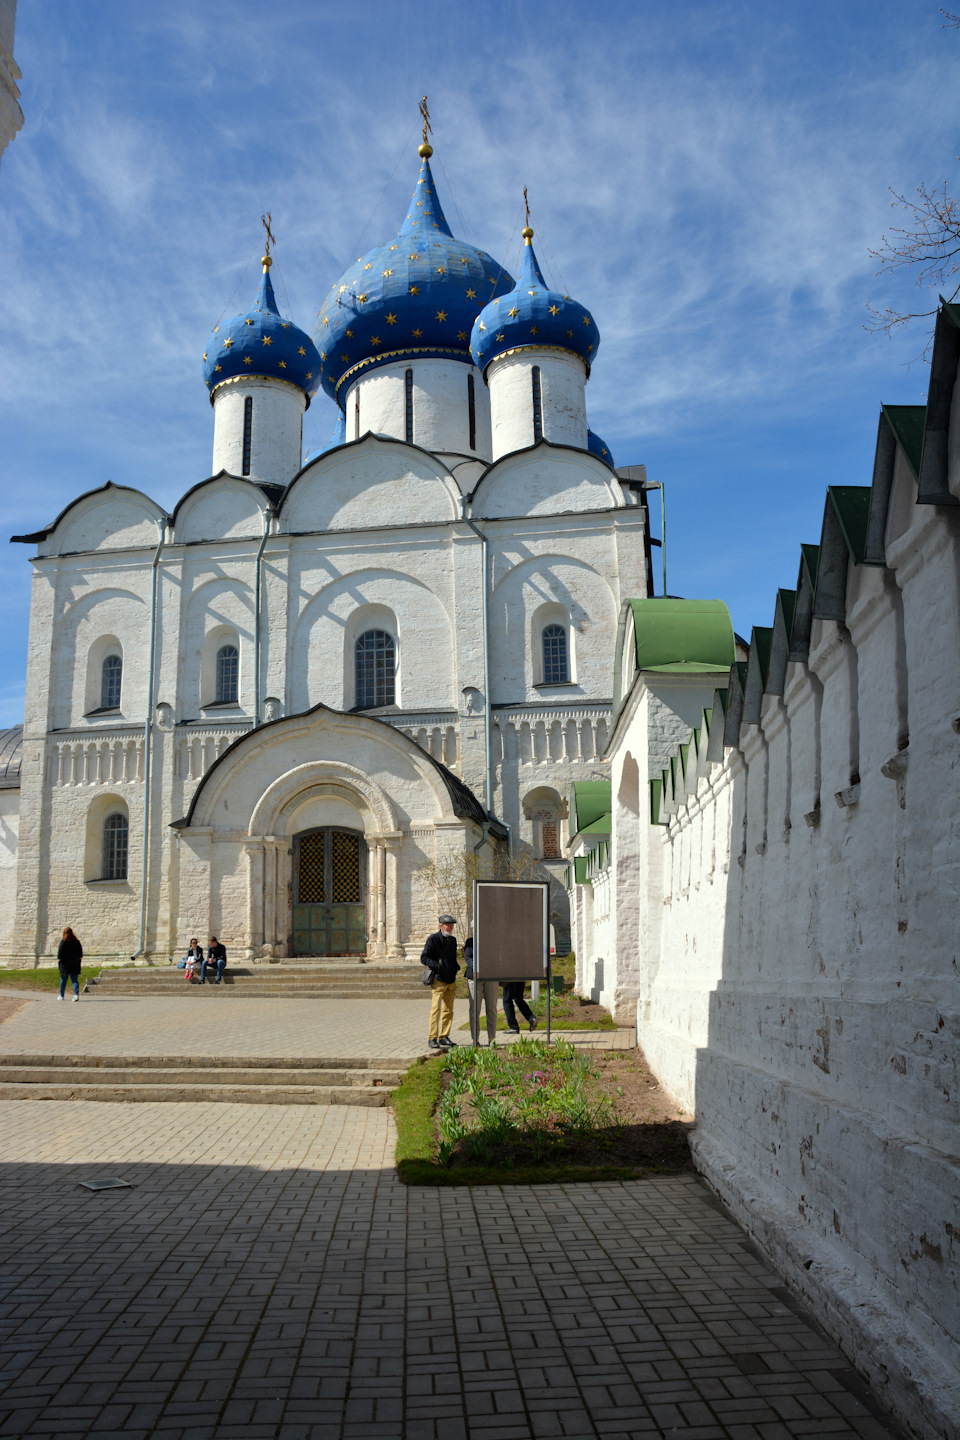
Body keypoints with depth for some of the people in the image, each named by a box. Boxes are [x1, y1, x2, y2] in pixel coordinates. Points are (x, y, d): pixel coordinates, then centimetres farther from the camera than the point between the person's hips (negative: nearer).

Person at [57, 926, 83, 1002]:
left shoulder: (63, 942, -9)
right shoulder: (76, 941, 2)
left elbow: (60, 952, -11)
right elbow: (80, 951, 7)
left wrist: (58, 961, -5)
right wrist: (79, 959, 16)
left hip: (65, 963, -2)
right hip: (75, 963, 2)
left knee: (63, 979, 13)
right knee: (75, 979, 1)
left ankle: (61, 995, 24)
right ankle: (76, 994, -17)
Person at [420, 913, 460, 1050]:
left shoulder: (453, 940, 14)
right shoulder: (433, 939, -7)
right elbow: (424, 958, -10)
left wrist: (456, 967, 8)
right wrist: (438, 966, -21)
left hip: (451, 981, 7)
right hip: (439, 980, -7)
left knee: (448, 1010, 9)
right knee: (436, 1009, -9)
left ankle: (444, 1036, 17)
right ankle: (432, 1038, -5)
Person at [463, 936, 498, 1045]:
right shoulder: (470, 941, 9)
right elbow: (467, 958, -2)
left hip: (490, 977, 1)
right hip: (474, 976, -1)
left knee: (491, 1008, -1)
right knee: (474, 1009, -3)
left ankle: (491, 1038, 5)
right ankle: (475, 1039, 2)